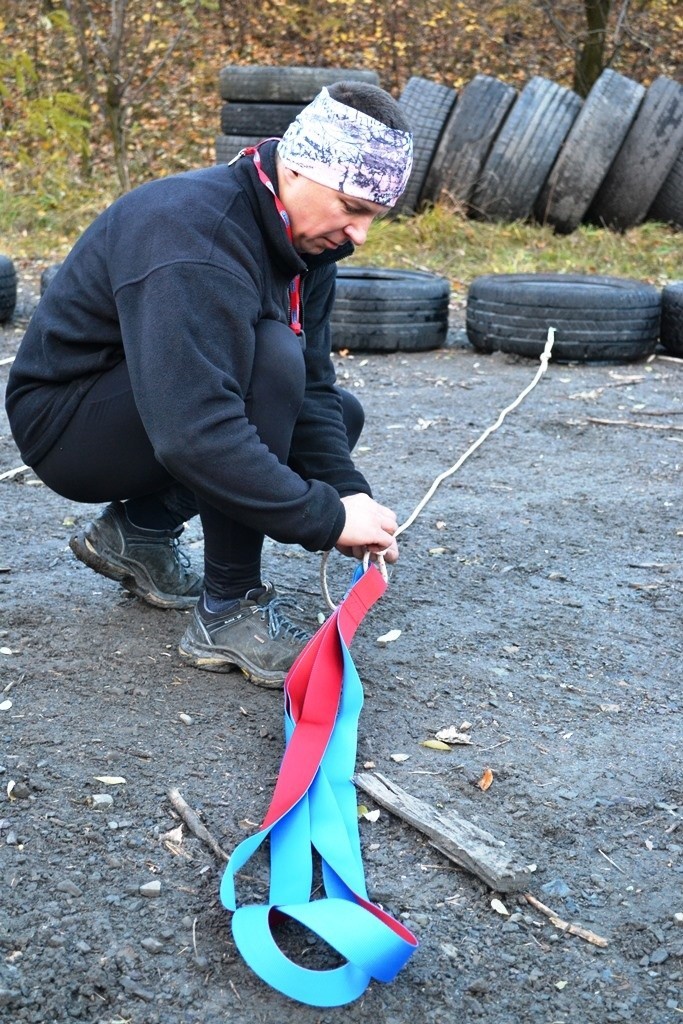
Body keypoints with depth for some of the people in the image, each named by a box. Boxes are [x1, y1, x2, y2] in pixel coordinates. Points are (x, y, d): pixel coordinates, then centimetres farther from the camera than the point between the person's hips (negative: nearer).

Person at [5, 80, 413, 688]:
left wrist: (348, 491, -18)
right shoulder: (195, 236, -32)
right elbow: (193, 435, -40)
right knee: (270, 357, -31)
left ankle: (141, 527, 8)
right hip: (66, 423, -9)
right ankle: (229, 614, -20)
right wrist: (327, 518, -34)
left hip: (167, 407, 9)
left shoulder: (303, 237, -3)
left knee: (341, 416, 10)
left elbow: (312, 386, -3)